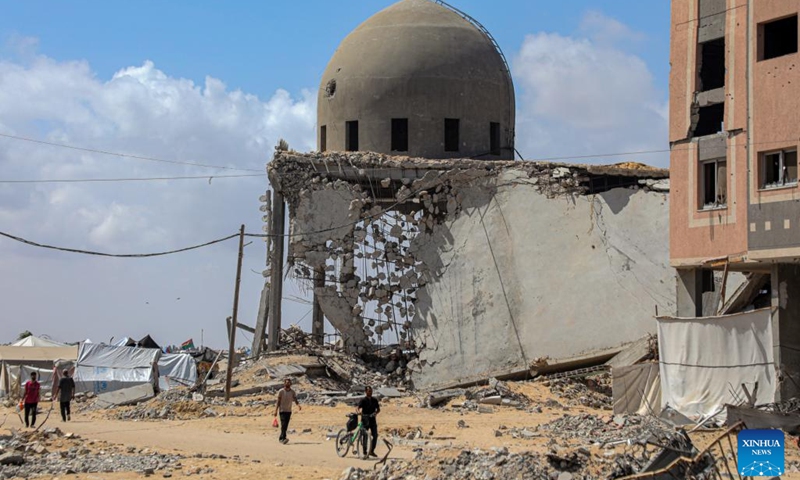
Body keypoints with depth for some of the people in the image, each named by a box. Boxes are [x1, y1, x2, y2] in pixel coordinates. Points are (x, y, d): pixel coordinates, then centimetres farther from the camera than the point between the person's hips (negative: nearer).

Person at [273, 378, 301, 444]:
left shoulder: (292, 392, 6)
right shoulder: (281, 391, -5)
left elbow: (295, 400, -4)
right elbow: (278, 401, -3)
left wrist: (298, 405, -25)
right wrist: (276, 411, -7)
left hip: (289, 411, 5)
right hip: (282, 410, -5)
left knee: (286, 426, 7)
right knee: (283, 424, -16)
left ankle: (281, 438, 16)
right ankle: (283, 438, -23)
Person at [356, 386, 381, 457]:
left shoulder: (374, 400, 9)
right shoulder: (363, 400, -4)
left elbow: (378, 409, 9)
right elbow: (359, 408, -15)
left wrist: (375, 413, -13)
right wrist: (359, 412, -38)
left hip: (373, 420, 4)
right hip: (365, 420, -4)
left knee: (375, 435, -3)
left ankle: (371, 451, 9)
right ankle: (365, 452, 6)